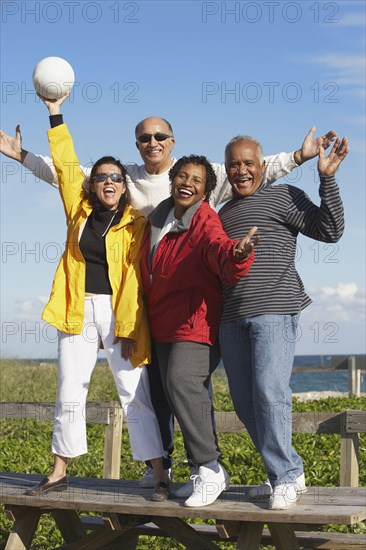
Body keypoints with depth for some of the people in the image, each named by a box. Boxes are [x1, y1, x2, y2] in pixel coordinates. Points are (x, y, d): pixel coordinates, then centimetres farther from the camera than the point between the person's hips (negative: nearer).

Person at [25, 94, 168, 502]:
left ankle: (160, 477, -4)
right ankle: (59, 473, 19)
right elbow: (65, 166, 10)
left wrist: (128, 329, -14)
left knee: (134, 394, -7)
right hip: (78, 312, 4)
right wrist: (55, 115, 7)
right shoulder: (79, 213, 10)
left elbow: (134, 276, -7)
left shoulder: (135, 224, -1)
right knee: (69, 394, 8)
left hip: (118, 312, -4)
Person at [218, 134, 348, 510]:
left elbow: (330, 230, -4)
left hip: (275, 310, -7)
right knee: (244, 401, 5)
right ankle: (290, 472, 15)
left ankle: (284, 478, -6)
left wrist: (327, 178, -9)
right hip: (232, 317, 7)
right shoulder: (222, 214, 24)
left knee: (270, 392, -17)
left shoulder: (284, 197, 5)